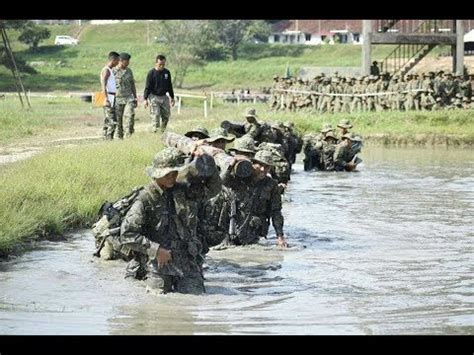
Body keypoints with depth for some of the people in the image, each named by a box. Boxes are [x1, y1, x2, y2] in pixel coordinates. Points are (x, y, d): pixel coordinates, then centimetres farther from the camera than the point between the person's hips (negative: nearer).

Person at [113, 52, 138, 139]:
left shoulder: (129, 71, 10)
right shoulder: (113, 71, -4)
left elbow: (132, 85, 17)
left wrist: (135, 98, 14)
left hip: (129, 98, 3)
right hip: (118, 99, -2)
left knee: (130, 115, -16)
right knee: (118, 119, 1)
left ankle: (129, 136, -11)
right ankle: (119, 137, 10)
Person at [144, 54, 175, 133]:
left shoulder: (167, 72, 6)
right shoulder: (151, 73, -8)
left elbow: (169, 86, 17)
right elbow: (147, 87, -6)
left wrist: (172, 97, 19)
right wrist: (145, 99, -11)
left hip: (164, 97, 5)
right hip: (154, 97, -5)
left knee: (166, 115, 3)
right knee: (155, 116, -10)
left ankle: (162, 131, 14)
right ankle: (154, 132, -6)